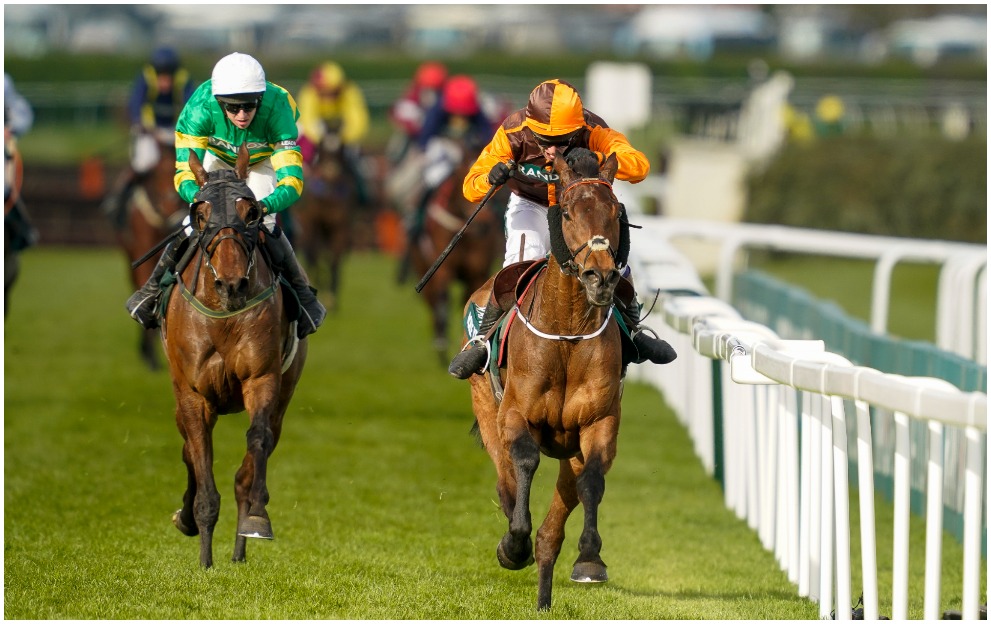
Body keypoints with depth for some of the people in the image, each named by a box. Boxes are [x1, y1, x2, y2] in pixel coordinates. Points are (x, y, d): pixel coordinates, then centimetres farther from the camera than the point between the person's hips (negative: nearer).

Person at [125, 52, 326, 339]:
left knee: (264, 227, -18)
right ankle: (154, 288, 9)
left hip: (263, 158, -1)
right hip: (216, 153, 1)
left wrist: (265, 206, -65)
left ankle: (301, 293, 4)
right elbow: (185, 173, -40)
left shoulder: (277, 108, -43)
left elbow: (291, 180, -45)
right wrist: (199, 197, -62)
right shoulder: (200, 108, -41)